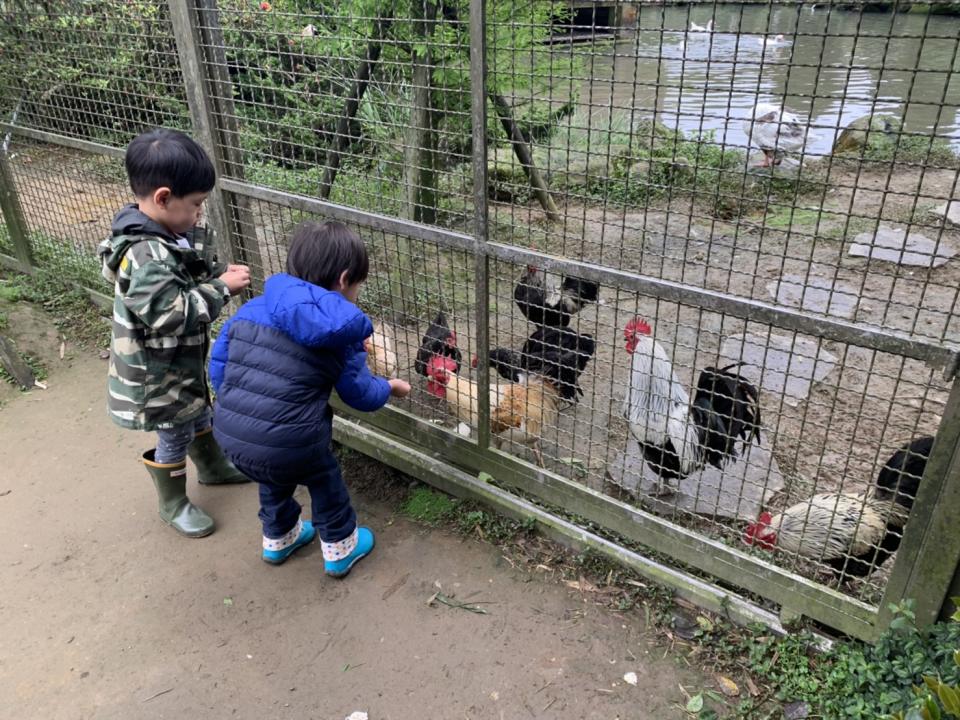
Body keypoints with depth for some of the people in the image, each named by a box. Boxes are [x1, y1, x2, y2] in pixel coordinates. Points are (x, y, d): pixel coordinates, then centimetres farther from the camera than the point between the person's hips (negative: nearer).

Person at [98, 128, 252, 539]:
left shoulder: (164, 231, -3)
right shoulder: (146, 258, -34)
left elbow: (188, 278, 10)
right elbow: (172, 314, -37)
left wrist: (219, 274, -8)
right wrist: (222, 288, -29)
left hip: (184, 359, 9)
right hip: (157, 373, -9)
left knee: (198, 415, 29)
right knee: (174, 437, 11)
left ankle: (212, 468, 53)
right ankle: (173, 505, 33)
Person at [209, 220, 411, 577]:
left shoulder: (254, 309, 5)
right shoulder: (340, 333, -7)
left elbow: (218, 365, 10)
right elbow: (361, 394, 3)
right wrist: (389, 387, 24)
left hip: (228, 433, 5)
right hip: (288, 441, -5)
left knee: (274, 478, 34)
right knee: (324, 480, 26)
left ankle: (278, 539, 55)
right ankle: (340, 549, 42)